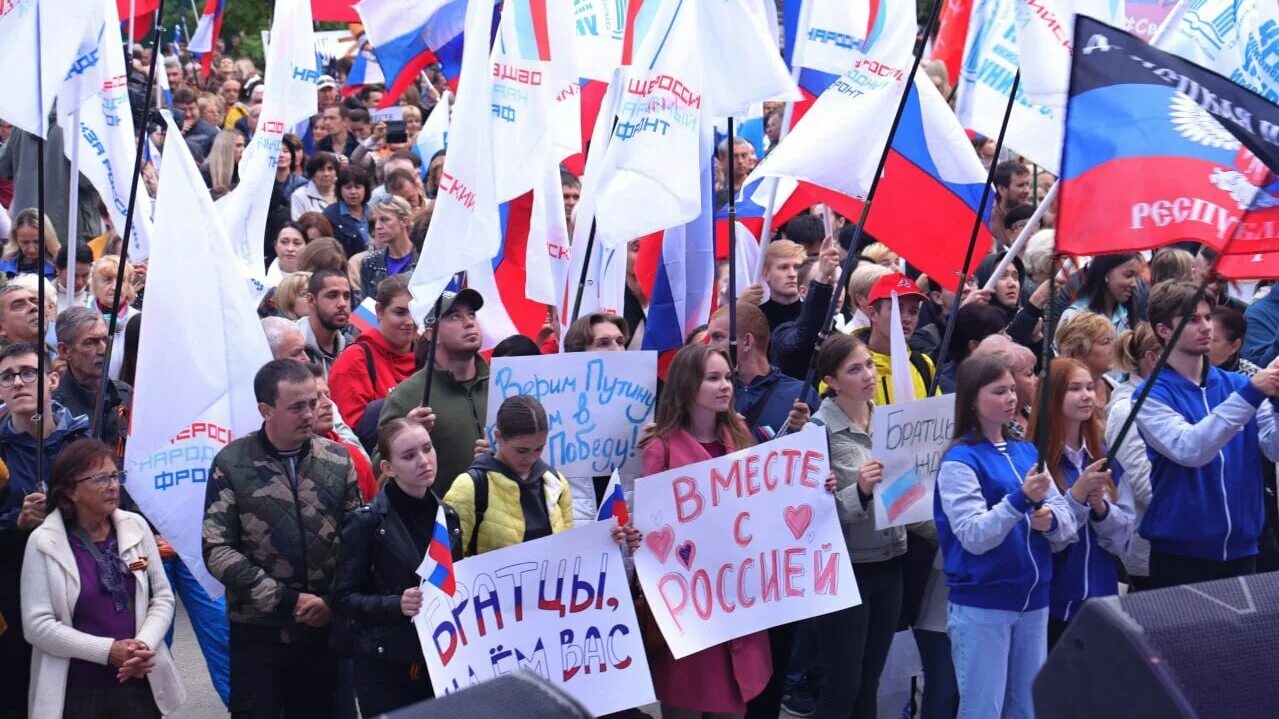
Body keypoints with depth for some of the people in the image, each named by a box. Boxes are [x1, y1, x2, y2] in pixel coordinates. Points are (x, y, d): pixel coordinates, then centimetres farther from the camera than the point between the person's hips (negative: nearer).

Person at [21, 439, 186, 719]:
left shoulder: (136, 527, 2)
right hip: (76, 693, -3)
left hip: (140, 683, 3)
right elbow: (37, 625, -11)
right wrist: (108, 650, -17)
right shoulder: (44, 543, -7)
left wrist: (144, 645, -12)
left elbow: (163, 597, 6)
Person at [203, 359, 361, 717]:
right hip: (257, 629, -3)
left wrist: (334, 602, -9)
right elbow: (217, 550, -10)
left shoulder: (338, 460, 4)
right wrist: (288, 601, -13)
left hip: (325, 627, 3)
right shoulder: (232, 463, -5)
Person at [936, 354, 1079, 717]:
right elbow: (973, 536, -19)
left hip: (1033, 600, 6)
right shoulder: (960, 460, -8)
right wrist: (1020, 499, -29)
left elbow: (1069, 524, 7)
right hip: (981, 605, -6)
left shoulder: (1026, 451, 10)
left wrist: (1050, 520, -15)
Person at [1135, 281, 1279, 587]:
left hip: (1241, 547, 4)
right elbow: (1190, 450, -24)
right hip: (1181, 550, -4)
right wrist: (1249, 394, -29)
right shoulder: (1152, 395, -8)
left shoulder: (1237, 384, 5)